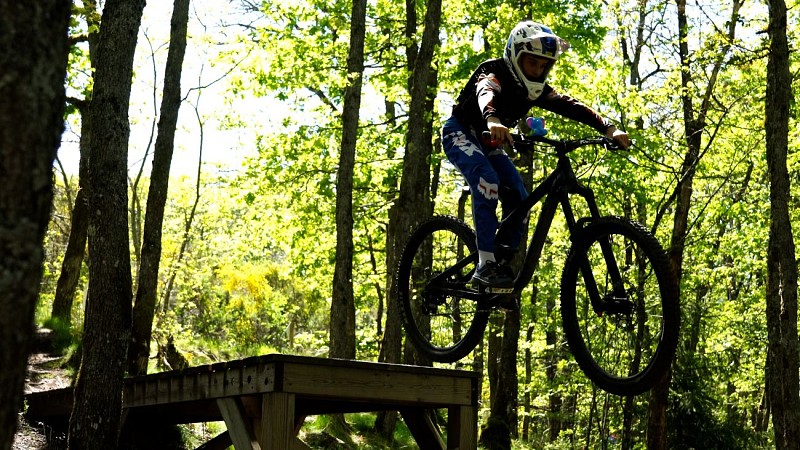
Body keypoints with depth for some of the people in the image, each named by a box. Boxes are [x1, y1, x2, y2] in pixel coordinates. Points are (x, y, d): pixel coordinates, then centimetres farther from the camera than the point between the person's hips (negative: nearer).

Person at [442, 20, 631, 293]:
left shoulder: (535, 89, -7)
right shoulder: (494, 75, -26)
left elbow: (569, 106, -19)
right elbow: (485, 95, -49)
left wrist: (609, 129, -34)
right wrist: (493, 121, -73)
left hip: (489, 142, 7)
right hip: (461, 133, -7)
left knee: (519, 198, -9)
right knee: (487, 180, -32)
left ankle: (504, 263, 2)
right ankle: (486, 265, -33)